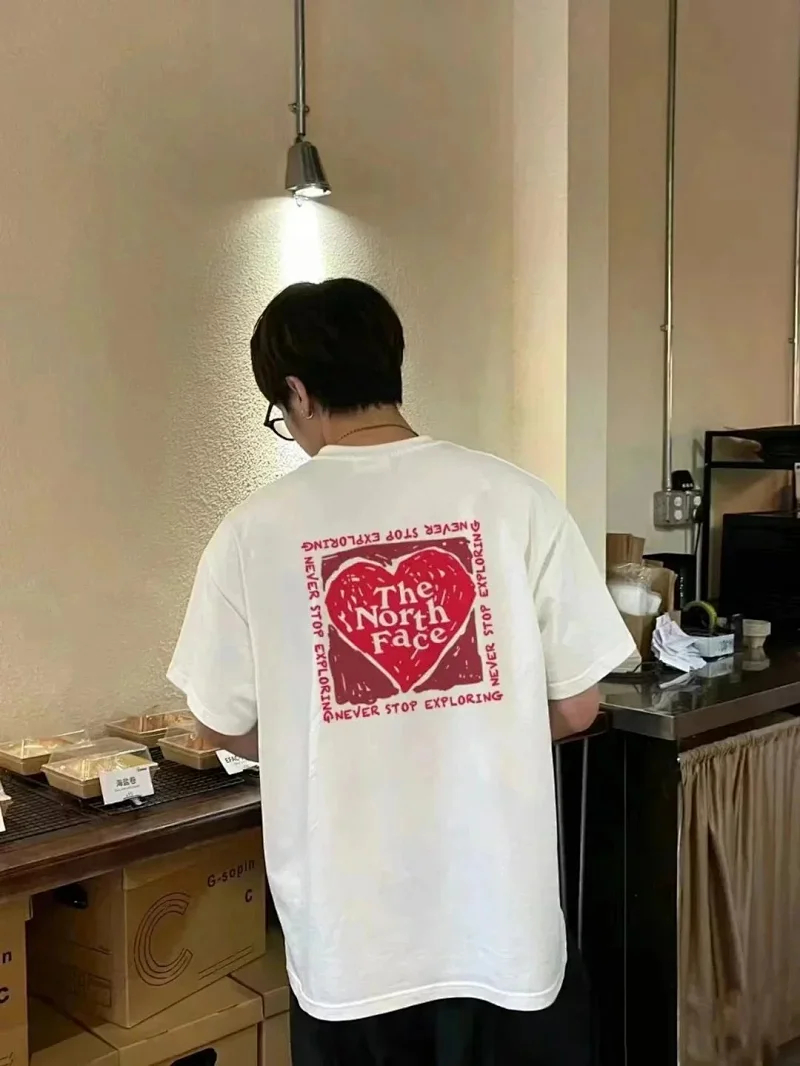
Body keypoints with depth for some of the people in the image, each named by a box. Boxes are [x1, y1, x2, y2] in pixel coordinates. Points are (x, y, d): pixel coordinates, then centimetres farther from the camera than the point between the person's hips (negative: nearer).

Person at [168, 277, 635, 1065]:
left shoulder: (255, 530, -9)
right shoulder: (513, 498, -9)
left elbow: (227, 727, 2)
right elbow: (576, 708, -3)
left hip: (349, 939, 0)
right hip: (503, 919, 0)